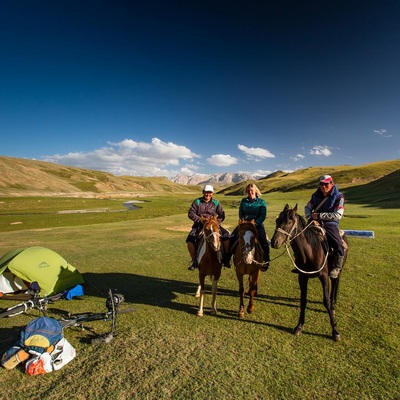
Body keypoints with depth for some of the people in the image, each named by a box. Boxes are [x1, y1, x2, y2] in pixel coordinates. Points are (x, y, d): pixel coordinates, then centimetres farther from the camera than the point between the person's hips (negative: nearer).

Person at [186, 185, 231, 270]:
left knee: (227, 236, -17)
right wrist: (200, 220, -15)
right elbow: (190, 213, -4)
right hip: (199, 224, -1)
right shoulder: (197, 202, 2)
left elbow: (222, 215, 7)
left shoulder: (216, 203, 8)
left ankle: (225, 258, -1)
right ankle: (194, 260, -5)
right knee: (190, 240, -24)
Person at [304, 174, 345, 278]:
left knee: (338, 245, -25)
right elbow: (307, 207, 10)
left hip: (330, 224, -4)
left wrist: (319, 215, -19)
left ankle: (337, 267, 1)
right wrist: (310, 218, -10)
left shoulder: (338, 197, -8)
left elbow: (337, 215, -16)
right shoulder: (316, 195, 6)